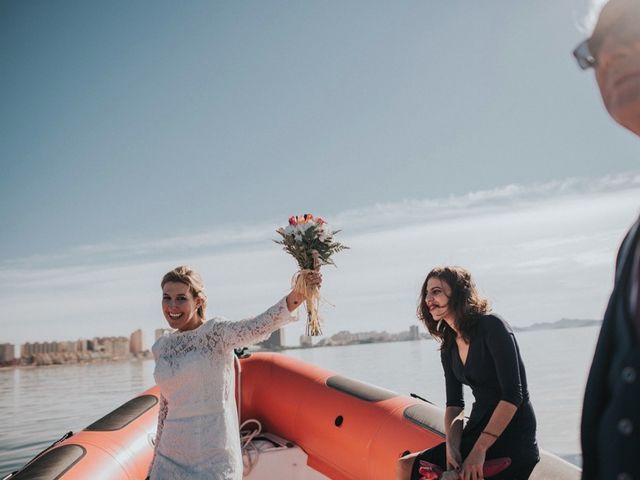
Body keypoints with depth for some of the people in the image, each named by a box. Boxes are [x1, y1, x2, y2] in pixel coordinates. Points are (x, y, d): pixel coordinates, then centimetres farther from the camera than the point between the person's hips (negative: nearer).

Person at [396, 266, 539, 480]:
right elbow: (454, 404, 7)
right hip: (476, 432, 8)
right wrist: (451, 447, -11)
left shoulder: (492, 326, -12)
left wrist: (479, 450, -20)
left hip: (512, 439, -8)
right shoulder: (449, 348, 11)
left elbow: (513, 396, -18)